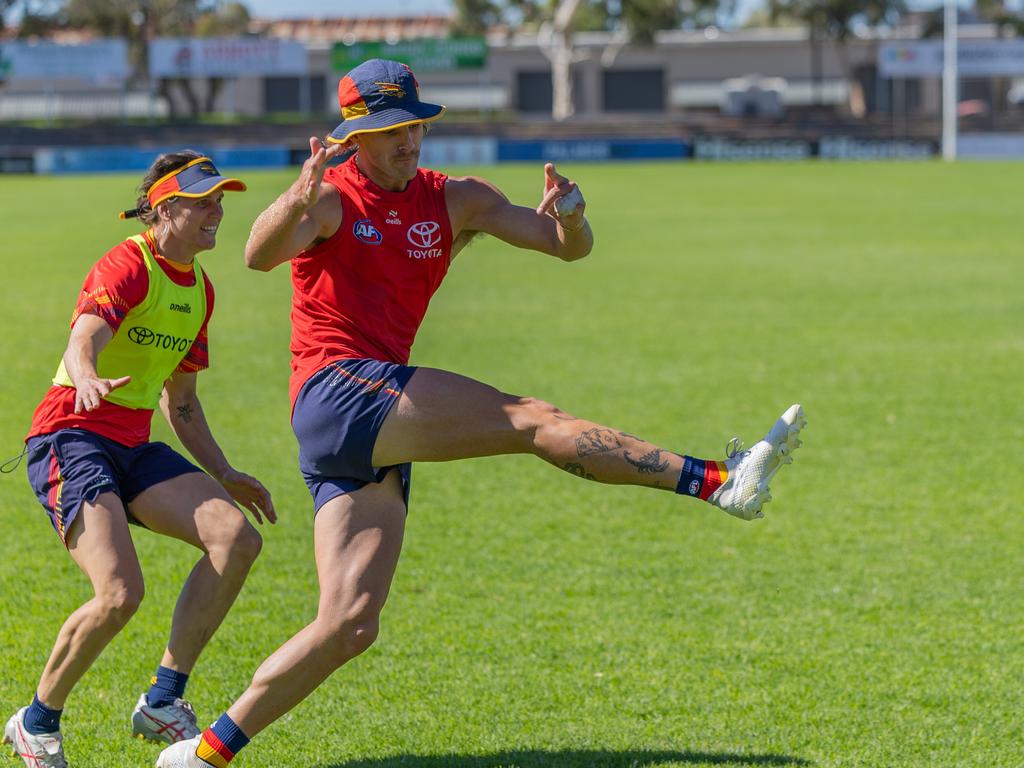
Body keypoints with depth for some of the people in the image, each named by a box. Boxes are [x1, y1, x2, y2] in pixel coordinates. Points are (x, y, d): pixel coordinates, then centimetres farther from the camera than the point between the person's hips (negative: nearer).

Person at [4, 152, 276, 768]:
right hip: (72, 438, -8)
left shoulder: (199, 289, 15)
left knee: (238, 537, -15)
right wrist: (87, 379, -54)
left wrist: (224, 475, 21)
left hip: (134, 448, 8)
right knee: (120, 592, -25)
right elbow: (83, 338, -31)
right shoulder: (128, 266, -11)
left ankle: (163, 700, -7)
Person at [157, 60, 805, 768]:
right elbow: (260, 256, -20)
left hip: (380, 434, 7)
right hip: (335, 390, -7)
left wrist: (569, 218, -13)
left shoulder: (454, 201, 17)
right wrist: (298, 202, -41)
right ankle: (721, 482, -30)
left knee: (350, 626, -2)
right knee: (533, 420, -20)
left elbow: (570, 248, 11)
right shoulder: (331, 199, 0)